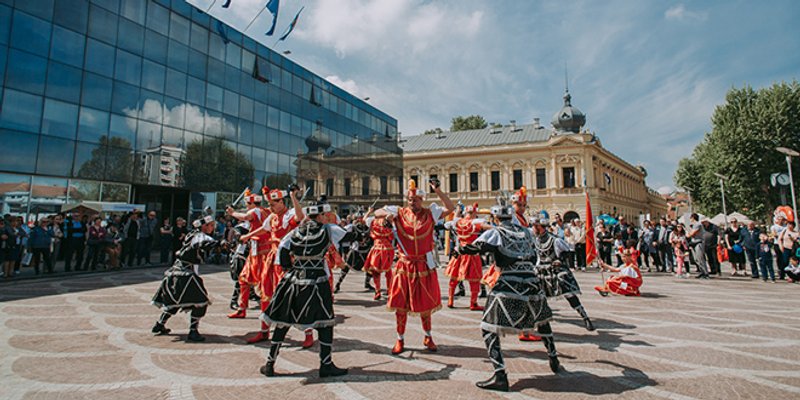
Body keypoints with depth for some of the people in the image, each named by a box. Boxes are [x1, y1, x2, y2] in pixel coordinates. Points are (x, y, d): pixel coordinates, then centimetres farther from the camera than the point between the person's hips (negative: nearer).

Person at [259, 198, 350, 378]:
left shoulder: (296, 232, 6)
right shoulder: (327, 230, -5)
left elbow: (282, 251, 2)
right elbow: (345, 233, 10)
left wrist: (288, 269, 12)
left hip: (293, 281, 5)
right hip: (316, 283, -5)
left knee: (282, 322, 13)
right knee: (325, 323, 6)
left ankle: (270, 364, 22)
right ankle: (326, 365, 9)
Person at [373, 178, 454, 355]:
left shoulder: (430, 213, -2)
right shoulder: (399, 213, 0)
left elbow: (450, 208, -12)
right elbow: (377, 213, 1)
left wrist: (438, 191, -21)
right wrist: (388, 214, -20)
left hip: (424, 266, 0)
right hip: (404, 265, 1)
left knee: (425, 303, 12)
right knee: (400, 303, 6)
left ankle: (428, 337, 32)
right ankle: (400, 340, 21)